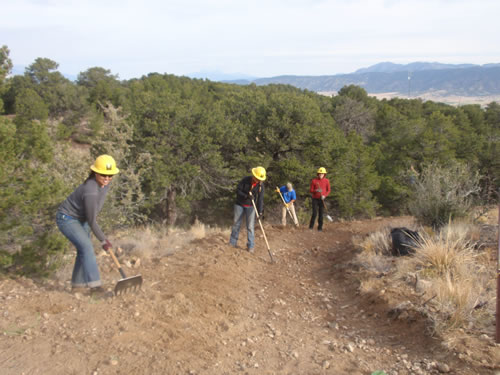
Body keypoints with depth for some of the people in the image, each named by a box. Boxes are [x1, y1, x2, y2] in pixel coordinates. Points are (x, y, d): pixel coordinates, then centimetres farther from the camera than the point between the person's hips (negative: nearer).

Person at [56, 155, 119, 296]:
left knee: (84, 249, 12)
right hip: (67, 219, -9)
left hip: (80, 218, 9)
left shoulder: (105, 183, -9)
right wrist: (103, 240, -16)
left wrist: (94, 215, 24)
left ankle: (77, 284, 25)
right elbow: (91, 221, -26)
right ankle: (95, 286, -23)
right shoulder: (90, 191, -35)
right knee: (87, 247, -21)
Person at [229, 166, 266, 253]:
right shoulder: (245, 180, -14)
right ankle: (232, 242, 21)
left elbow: (260, 199, -15)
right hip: (240, 204, 0)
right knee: (236, 224, 8)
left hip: (251, 206, 0)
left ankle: (250, 246, 4)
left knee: (250, 226, -3)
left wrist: (260, 210, -25)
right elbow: (238, 190, -13)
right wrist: (246, 196, -29)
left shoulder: (261, 185, -12)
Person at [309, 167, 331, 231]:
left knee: (321, 214, 3)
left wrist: (324, 195, -15)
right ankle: (311, 226, 7)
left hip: (322, 199, 1)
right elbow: (311, 190, -2)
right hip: (315, 199, -1)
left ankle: (320, 227, 12)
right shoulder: (314, 181, -4)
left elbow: (328, 190, 4)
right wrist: (316, 190, -23)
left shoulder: (327, 181, -1)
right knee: (314, 213, -9)